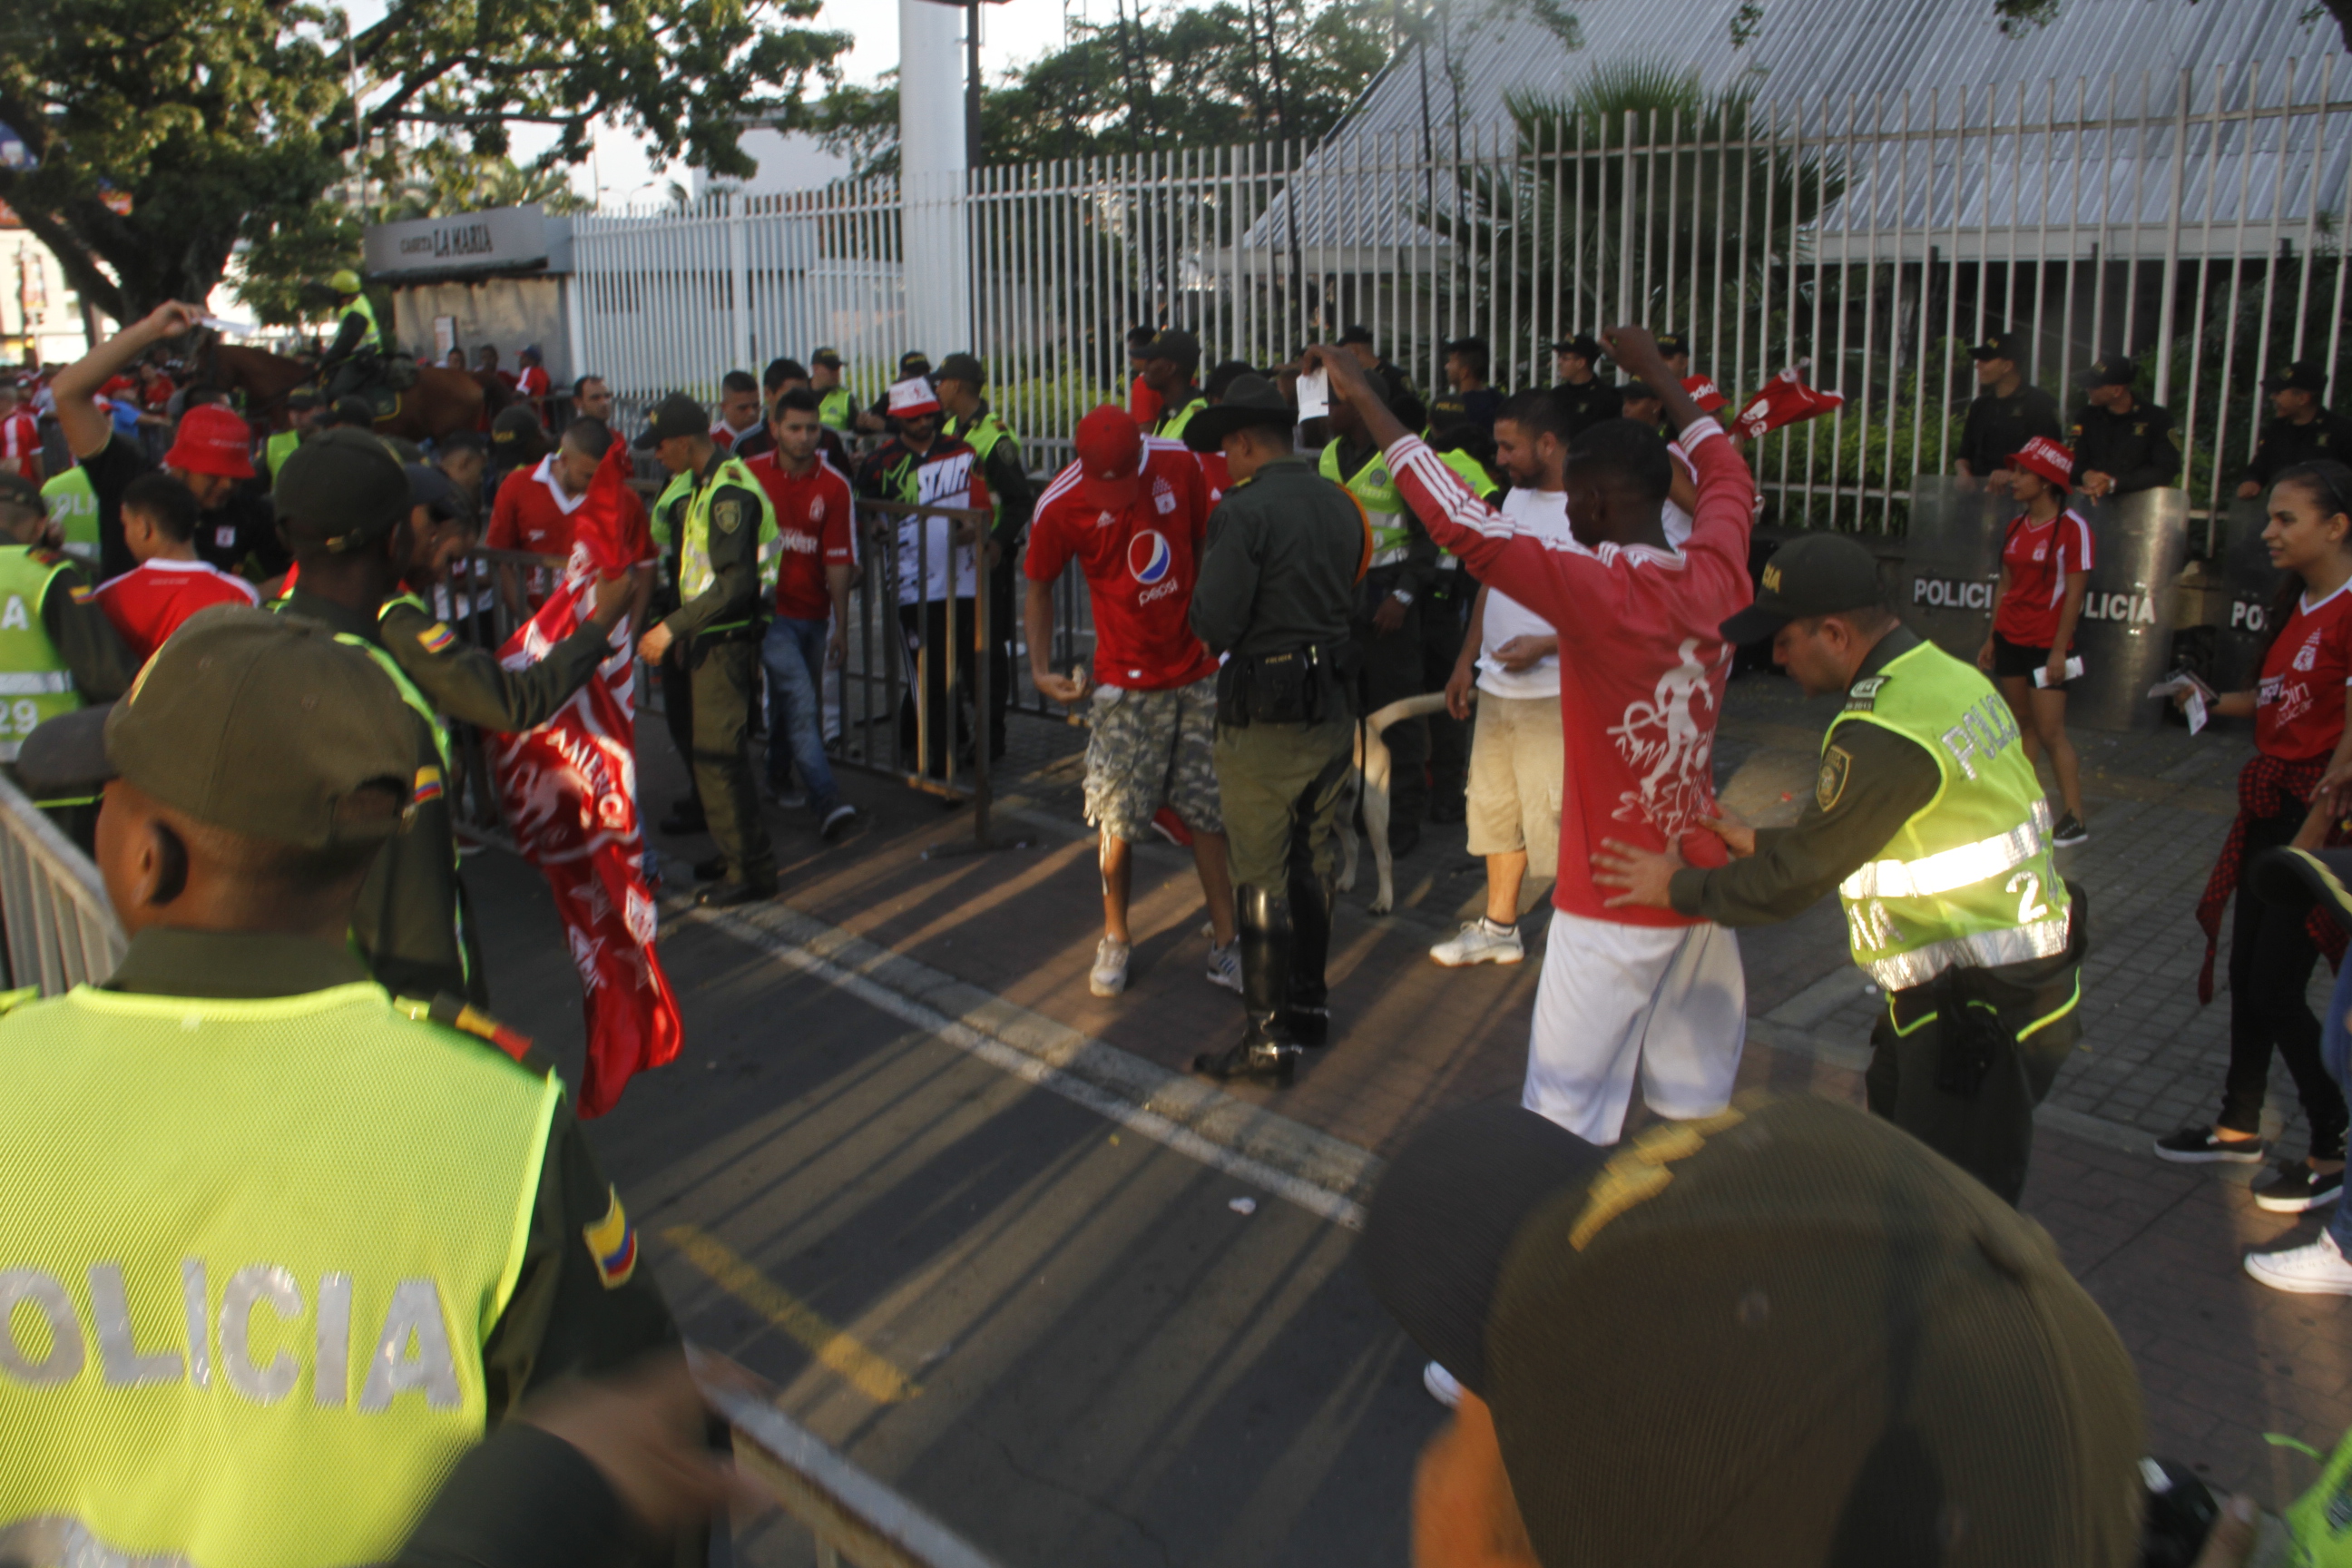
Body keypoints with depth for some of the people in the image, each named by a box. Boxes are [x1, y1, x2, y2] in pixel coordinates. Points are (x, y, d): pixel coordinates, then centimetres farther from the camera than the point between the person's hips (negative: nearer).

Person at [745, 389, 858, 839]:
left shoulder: (834, 485, -2)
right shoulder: (750, 476, -3)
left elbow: (839, 561, -3)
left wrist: (841, 627, -4)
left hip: (813, 614, 2)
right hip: (769, 610, -2)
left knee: (791, 701, 15)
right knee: (800, 701, -15)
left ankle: (778, 775, 40)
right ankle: (827, 801, -20)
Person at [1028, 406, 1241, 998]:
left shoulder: (1180, 465, -8)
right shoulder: (1059, 507, -14)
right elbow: (1039, 588, 2)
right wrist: (1041, 669, -7)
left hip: (1199, 669, 2)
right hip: (1127, 681, -2)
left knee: (1209, 815, 7)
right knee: (1120, 822, 1)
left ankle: (1225, 947, 17)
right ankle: (1115, 938, 24)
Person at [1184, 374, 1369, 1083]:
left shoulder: (1245, 512, -16)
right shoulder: (1341, 505, 7)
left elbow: (1214, 624, -19)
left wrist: (1207, 583, 0)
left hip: (1265, 718, -7)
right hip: (1333, 708, 7)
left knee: (1262, 878, 0)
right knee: (1312, 859, 19)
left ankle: (1268, 1035, 5)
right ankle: (1310, 1001, 31)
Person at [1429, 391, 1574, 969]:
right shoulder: (1516, 497, 11)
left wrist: (1543, 646, -24)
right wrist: (1466, 661, 18)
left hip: (1553, 695, -8)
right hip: (1496, 688, 8)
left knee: (1556, 819, -5)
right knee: (1495, 808, 17)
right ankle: (1498, 927, 32)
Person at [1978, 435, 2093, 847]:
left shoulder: (2072, 527, -12)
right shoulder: (2016, 527, 9)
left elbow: (2073, 593, -14)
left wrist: (2059, 649, -17)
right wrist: (1991, 639, 13)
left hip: (2046, 643, -7)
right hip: (2010, 639, 7)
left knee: (2049, 732, -8)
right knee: (2022, 726, 11)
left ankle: (2075, 820, -3)